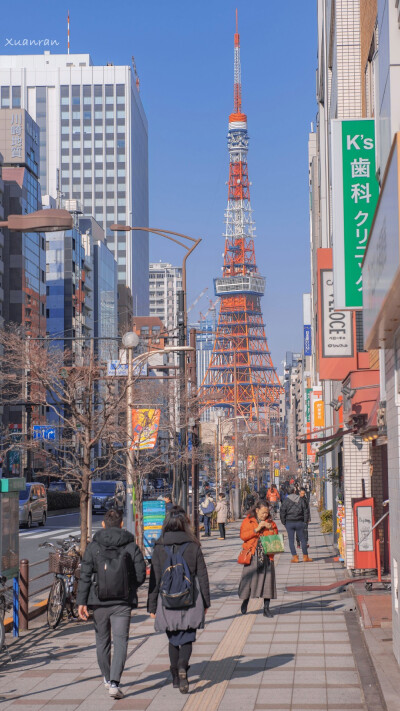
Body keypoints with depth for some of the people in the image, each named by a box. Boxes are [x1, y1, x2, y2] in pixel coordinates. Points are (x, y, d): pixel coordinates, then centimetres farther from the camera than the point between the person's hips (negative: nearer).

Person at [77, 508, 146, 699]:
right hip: (123, 603, -1)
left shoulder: (93, 546, -2)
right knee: (120, 642, -1)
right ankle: (114, 683, -16)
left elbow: (85, 576, -6)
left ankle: (107, 679, 34)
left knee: (102, 640, 18)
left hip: (99, 603, 1)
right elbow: (141, 575, -1)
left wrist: (81, 601, -4)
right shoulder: (131, 546, -3)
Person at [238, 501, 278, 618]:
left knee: (267, 579, -2)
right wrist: (257, 529, -14)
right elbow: (243, 536, -8)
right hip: (252, 555, -2)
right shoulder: (248, 521, 3)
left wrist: (270, 529, -5)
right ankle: (245, 601, 23)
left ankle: (266, 608, 3)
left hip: (266, 555, 2)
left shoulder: (270, 522, 13)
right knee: (249, 578, -1)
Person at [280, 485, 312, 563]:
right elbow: (306, 511, 3)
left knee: (291, 540, 4)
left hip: (289, 522, -2)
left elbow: (282, 512, -5)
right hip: (299, 522, 2)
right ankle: (305, 557, 11)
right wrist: (305, 521, 9)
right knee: (302, 539, 9)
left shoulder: (286, 501, -4)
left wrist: (284, 523, 3)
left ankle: (295, 557, -1)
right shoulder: (301, 500, 2)